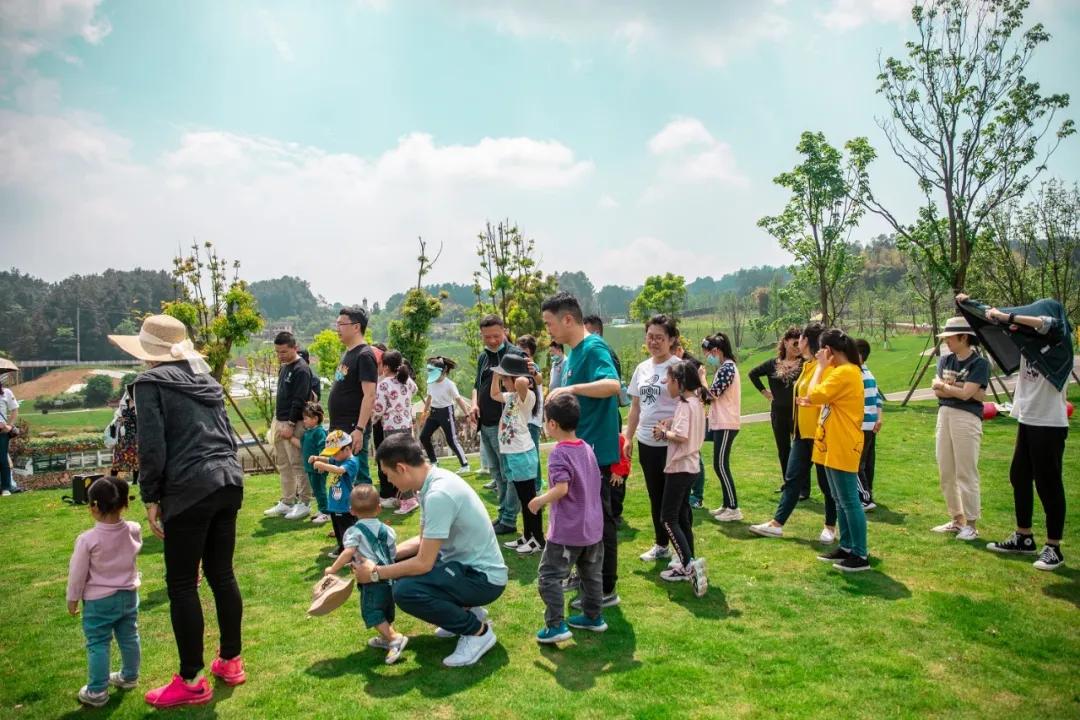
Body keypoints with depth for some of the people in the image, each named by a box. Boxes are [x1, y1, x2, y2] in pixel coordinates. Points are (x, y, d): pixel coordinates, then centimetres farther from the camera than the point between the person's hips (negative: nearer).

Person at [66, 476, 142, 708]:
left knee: (98, 645, 9)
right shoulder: (134, 530, -12)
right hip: (129, 595, 4)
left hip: (99, 601, -4)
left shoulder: (87, 539, -22)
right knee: (129, 638, 19)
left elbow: (77, 573, -11)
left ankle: (97, 691, 18)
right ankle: (129, 676, 37)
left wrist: (72, 599, 4)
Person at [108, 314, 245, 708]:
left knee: (182, 584, 4)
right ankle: (231, 661, 26)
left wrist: (150, 497, -1)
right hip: (229, 483, 7)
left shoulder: (151, 382, -3)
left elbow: (152, 447, -9)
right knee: (222, 574, 16)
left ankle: (191, 681, 12)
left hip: (189, 490, -7)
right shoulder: (206, 379, 17)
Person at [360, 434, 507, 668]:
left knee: (405, 591, -26)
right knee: (400, 564, 13)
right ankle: (466, 610, 17)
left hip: (483, 577, -10)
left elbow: (423, 564, -24)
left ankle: (478, 631, -5)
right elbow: (424, 540, 14)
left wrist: (376, 573, -11)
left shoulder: (438, 494, -28)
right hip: (467, 563, 10)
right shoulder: (435, 480, 2)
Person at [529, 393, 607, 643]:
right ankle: (594, 617, 31)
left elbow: (561, 488, -28)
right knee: (592, 573, 19)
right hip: (593, 527, 8)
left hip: (567, 531, -8)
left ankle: (556, 626, 1)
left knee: (549, 576, 1)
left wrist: (540, 501, -12)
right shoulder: (587, 448, 6)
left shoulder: (559, 453, -18)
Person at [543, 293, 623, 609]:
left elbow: (612, 384, -35)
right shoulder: (576, 352, 11)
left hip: (595, 450, -10)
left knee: (598, 519, 0)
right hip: (582, 449, 10)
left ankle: (606, 590, 13)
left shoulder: (594, 348, -18)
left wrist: (570, 388, -34)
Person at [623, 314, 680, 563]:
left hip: (671, 443, -6)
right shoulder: (642, 368, 9)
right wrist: (628, 437, 12)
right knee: (656, 496, 17)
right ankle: (661, 545, 32)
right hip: (646, 442, 6)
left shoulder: (678, 367, -10)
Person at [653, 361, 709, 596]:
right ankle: (688, 566, 20)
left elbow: (681, 436, -28)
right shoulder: (697, 401, 11)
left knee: (668, 518, -5)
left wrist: (664, 432, -11)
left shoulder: (684, 405, -18)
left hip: (679, 467, -10)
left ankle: (689, 562, -12)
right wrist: (670, 425, 4)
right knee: (682, 516, 15)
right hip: (690, 466, 10)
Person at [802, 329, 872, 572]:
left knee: (849, 501, -4)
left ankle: (860, 555, 4)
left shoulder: (845, 372, -19)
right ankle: (846, 547, 25)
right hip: (833, 446, 11)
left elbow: (814, 394, -22)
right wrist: (812, 401, 4)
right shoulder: (841, 370, 14)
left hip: (843, 447, -11)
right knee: (840, 500, 16)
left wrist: (821, 366, -13)